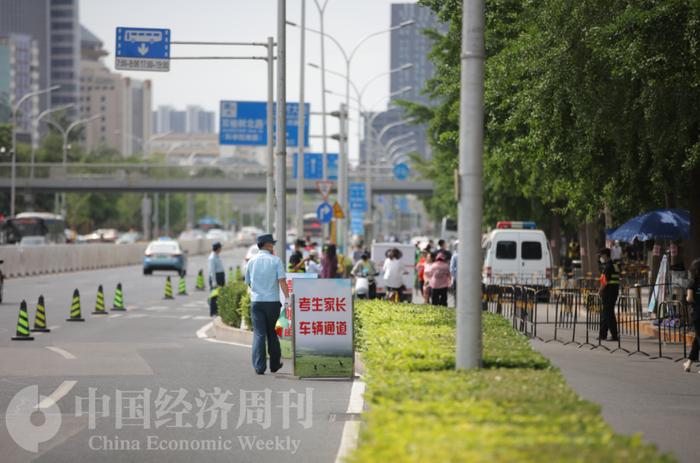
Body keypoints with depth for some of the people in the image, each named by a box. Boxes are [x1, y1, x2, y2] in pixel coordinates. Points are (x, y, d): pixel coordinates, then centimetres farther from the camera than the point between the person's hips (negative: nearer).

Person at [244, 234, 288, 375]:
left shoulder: (252, 262, 8)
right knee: (272, 333, 13)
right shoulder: (276, 260, -2)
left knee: (259, 334, 0)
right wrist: (287, 298, -12)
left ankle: (259, 367, -9)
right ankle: (275, 364, 21)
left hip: (256, 301, 1)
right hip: (272, 301, -1)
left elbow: (248, 282, 17)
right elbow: (282, 281, -11)